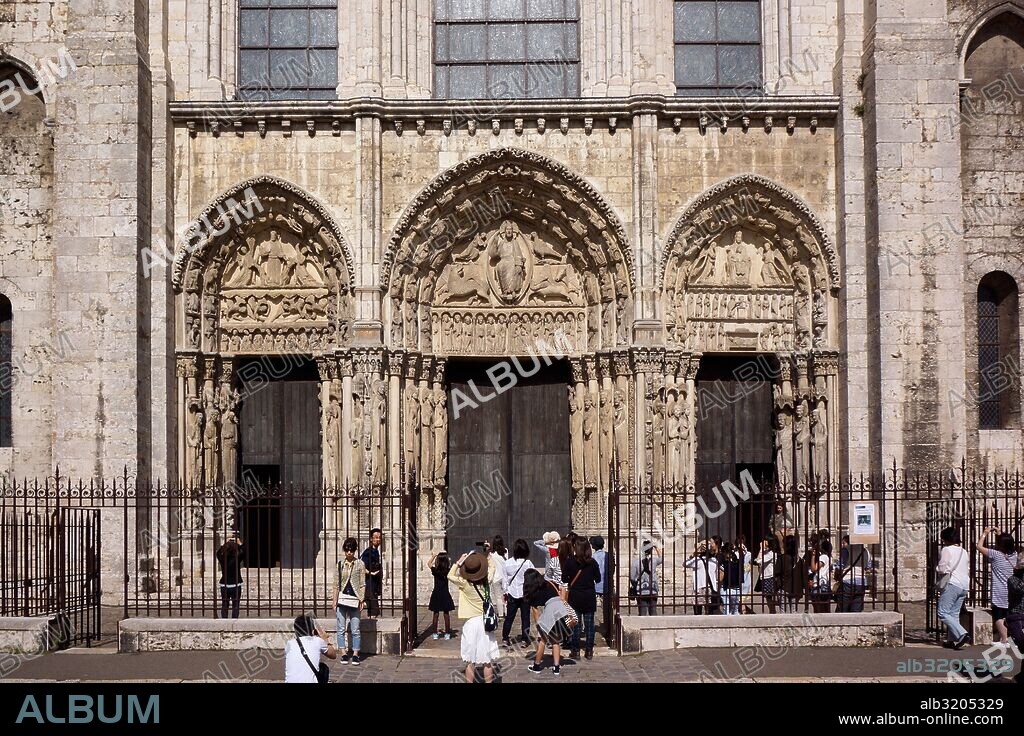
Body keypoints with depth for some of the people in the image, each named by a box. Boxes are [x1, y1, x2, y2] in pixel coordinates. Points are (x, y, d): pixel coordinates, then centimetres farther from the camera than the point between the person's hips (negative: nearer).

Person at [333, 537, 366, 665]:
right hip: (342, 599, 1)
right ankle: (344, 654, 7)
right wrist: (335, 601, 5)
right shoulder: (340, 564, 7)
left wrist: (362, 599, -5)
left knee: (355, 629, 0)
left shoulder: (360, 564, 3)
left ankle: (355, 654, 6)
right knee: (341, 628, 2)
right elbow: (336, 584, 9)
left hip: (354, 599, -1)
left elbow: (362, 584, 3)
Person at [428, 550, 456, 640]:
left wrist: (435, 555, 13)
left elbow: (429, 564, 9)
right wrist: (446, 556, 14)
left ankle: (435, 633, 11)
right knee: (446, 614, 6)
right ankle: (447, 634, 9)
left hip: (436, 594, 0)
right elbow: (451, 564, 15)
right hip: (445, 594, 0)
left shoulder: (435, 570, -10)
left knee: (435, 614, 7)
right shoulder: (448, 571, -8)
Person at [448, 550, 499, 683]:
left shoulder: (464, 583, -14)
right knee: (487, 661, 10)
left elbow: (450, 575, 3)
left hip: (470, 622, -3)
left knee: (470, 662, 4)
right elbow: (491, 566, 15)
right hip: (485, 621, 3)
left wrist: (459, 562, 2)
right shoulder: (487, 581, -6)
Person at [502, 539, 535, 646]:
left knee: (509, 616, 9)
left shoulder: (508, 563, -4)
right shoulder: (528, 563, -13)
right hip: (525, 593, -2)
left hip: (512, 594, 2)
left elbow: (505, 579, 4)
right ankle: (525, 638, 9)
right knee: (525, 616, 7)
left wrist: (505, 592, 16)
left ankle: (505, 638, 8)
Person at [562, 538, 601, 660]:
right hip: (590, 596, 1)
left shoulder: (569, 561, -10)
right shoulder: (592, 562, -5)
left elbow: (564, 579, -7)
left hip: (575, 596, -1)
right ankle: (589, 651, 7)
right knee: (589, 624, 6)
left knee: (576, 624, 6)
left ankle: (575, 650, 7)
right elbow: (598, 579, 3)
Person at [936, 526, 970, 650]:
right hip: (964, 586, 8)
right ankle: (951, 640, 6)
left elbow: (942, 569, -12)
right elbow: (968, 569, 22)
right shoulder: (964, 551, 18)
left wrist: (936, 568, 7)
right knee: (954, 614, 11)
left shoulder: (946, 550, -6)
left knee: (943, 613, -9)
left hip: (951, 585, -8)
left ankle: (962, 634, -22)